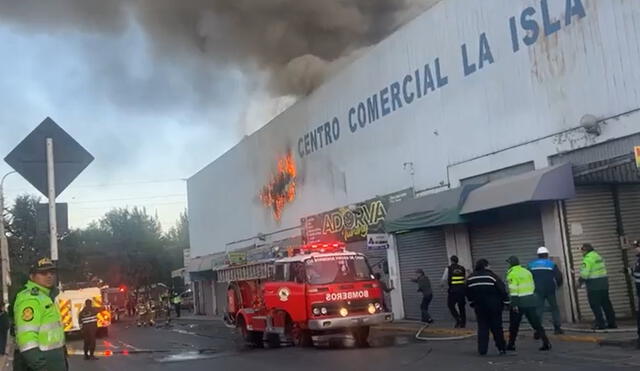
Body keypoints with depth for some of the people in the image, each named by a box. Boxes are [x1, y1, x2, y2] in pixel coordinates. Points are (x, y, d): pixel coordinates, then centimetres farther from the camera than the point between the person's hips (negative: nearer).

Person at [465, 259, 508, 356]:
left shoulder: (470, 278, 4)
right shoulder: (491, 276, -10)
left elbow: (468, 293, 13)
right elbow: (502, 290, -10)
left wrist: (472, 304, 24)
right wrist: (506, 302, -1)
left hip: (479, 307, 3)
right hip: (494, 307, -3)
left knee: (482, 328, 7)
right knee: (496, 327, 7)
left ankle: (482, 350, 2)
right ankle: (501, 348, 14)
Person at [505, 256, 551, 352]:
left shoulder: (512, 274, -9)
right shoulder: (527, 271, 13)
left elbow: (513, 290, -16)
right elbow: (533, 286, 17)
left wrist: (514, 304, -17)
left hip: (519, 302, -5)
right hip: (531, 301, 5)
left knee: (514, 325, 9)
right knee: (536, 323, 6)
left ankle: (511, 344, 15)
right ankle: (546, 343, -2)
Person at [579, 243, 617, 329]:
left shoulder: (587, 259, -13)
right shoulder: (599, 257, 14)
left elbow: (584, 274, -18)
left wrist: (580, 282, -2)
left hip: (594, 285, -8)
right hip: (604, 283, 8)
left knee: (595, 305, -1)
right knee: (606, 303, 12)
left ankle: (600, 324, -1)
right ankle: (612, 323, 15)